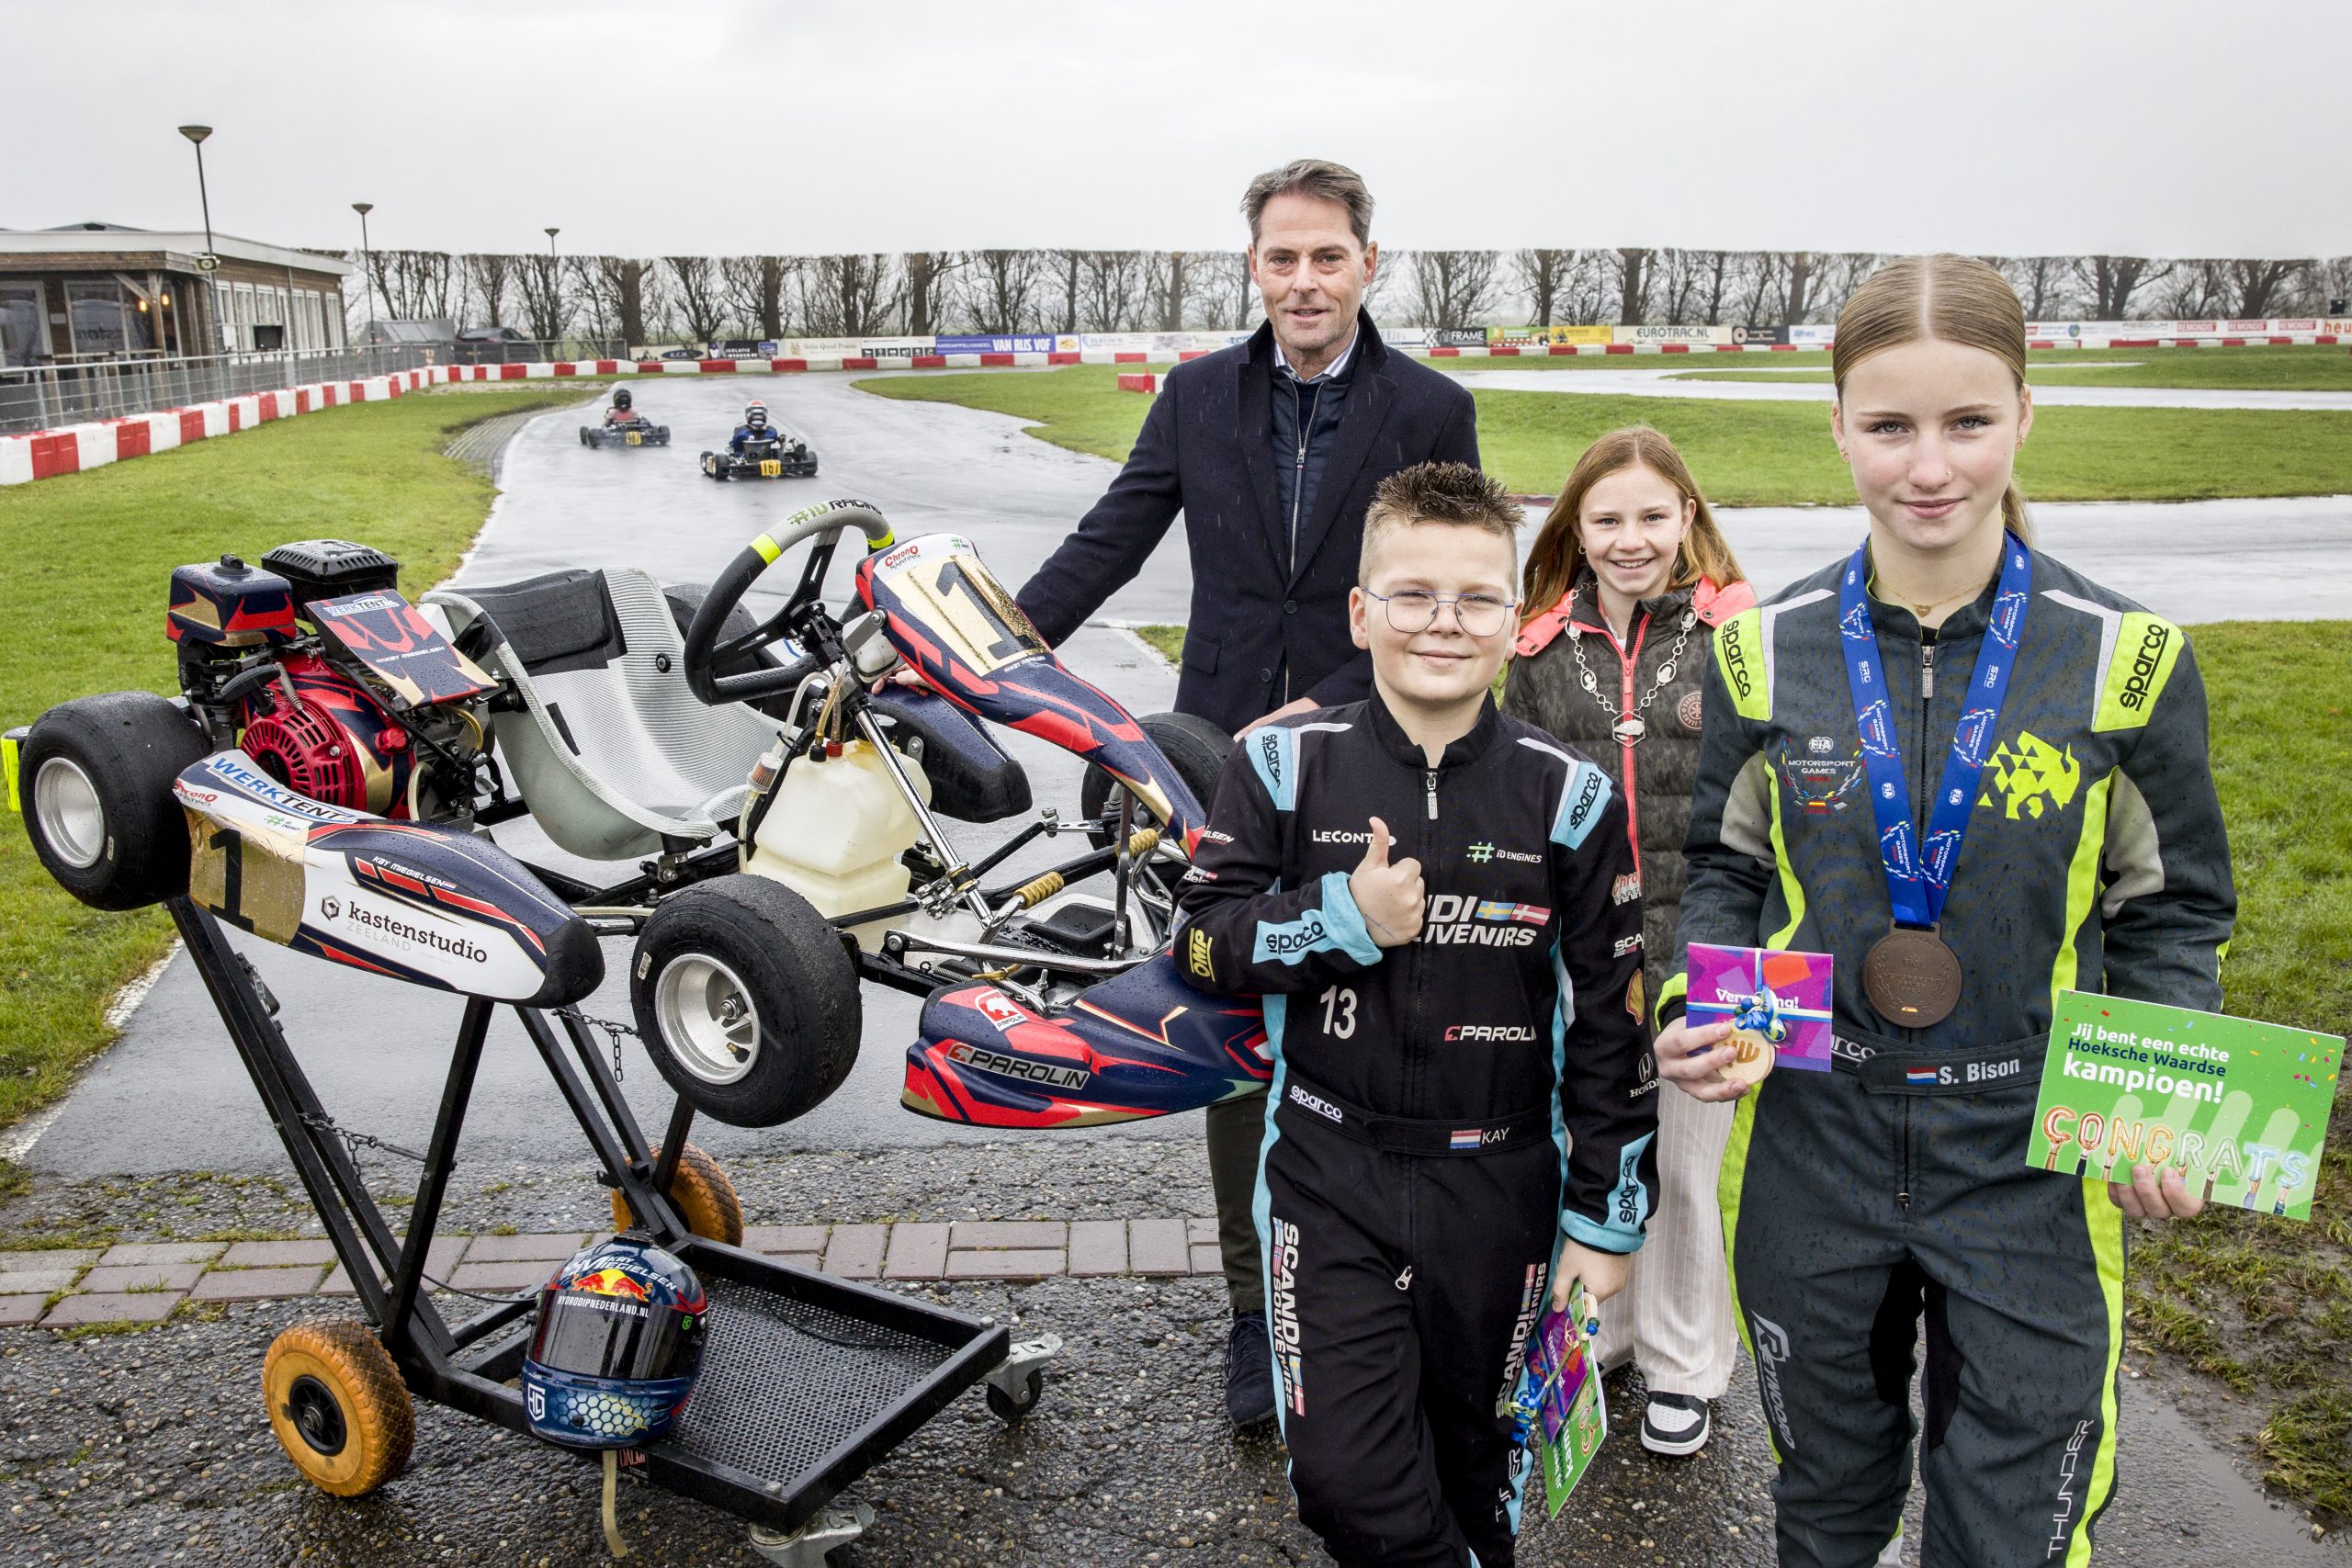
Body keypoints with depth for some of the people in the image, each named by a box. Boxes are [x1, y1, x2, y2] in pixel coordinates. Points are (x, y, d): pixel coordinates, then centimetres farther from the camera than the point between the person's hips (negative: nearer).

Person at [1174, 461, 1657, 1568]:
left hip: (1499, 1186, 1)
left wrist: (1606, 1217, 1)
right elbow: (1202, 943, -1)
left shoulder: (1569, 797, -5)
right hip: (1329, 1175, 0)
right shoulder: (1285, 764, -5)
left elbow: (1611, 1020, 0)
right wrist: (1342, 920, -18)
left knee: (1474, 1465, 17)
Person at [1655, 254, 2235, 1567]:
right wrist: (1696, 1012, -11)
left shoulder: (2128, 658, -8)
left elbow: (2174, 913, 1)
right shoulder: (1767, 651, -4)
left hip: (2031, 1164, -1)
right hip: (1806, 1150, 2)